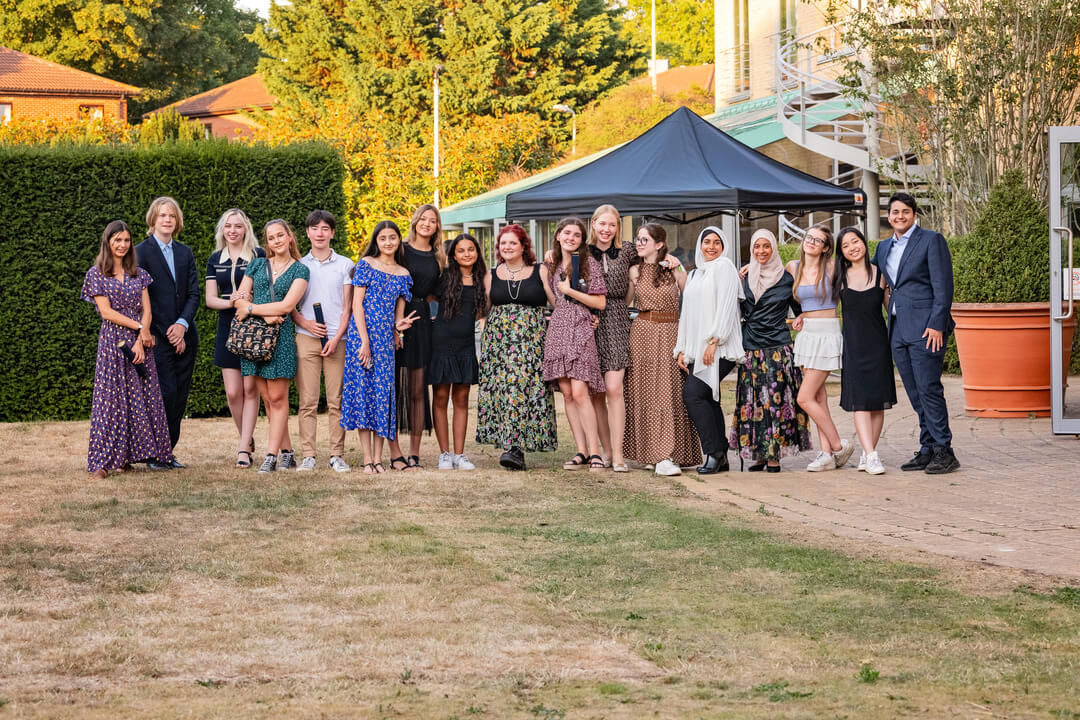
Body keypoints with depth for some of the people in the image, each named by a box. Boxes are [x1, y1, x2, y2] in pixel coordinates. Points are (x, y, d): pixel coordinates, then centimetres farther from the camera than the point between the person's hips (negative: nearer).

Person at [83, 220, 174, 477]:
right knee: (111, 397, -8)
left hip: (139, 340, 4)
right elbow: (106, 312, -7)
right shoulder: (96, 274, 1)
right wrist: (139, 328, -10)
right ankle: (103, 462, -8)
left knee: (144, 397, 0)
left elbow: (147, 311, 5)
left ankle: (128, 456, 6)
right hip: (113, 341, -4)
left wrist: (140, 340, -10)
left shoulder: (139, 274, 12)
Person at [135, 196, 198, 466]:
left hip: (185, 333, 5)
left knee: (180, 394, 3)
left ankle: (168, 451, 10)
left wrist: (182, 324, -8)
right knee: (165, 391, -12)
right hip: (159, 336, -5)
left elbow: (194, 293, 9)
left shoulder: (185, 252, 14)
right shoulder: (141, 252, -2)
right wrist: (167, 333, -10)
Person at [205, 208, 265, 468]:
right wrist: (231, 302, -15)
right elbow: (210, 299, 7)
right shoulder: (215, 260, 10)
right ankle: (248, 440, 20)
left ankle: (243, 448, -5)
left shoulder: (259, 255, 0)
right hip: (227, 328, 3)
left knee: (250, 389, -6)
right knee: (233, 391, 0)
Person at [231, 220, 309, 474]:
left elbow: (287, 305, -8)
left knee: (277, 397, -6)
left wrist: (251, 308, -6)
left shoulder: (299, 270, 4)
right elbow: (238, 299, 7)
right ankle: (287, 452, 8)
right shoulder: (257, 265, 14)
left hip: (280, 335, -4)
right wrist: (265, 314, -9)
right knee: (267, 398, 3)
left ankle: (271, 455, -7)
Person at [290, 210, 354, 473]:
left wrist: (337, 337, -6)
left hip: (337, 339, -1)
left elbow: (347, 306, 5)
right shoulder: (299, 265, 11)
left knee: (337, 400, -2)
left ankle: (337, 455, 2)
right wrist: (305, 323, -8)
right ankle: (308, 455, -1)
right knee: (307, 400, -3)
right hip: (306, 339, 1)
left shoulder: (345, 265, 8)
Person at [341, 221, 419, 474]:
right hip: (362, 333, -4)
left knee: (383, 392, 0)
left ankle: (378, 458, 3)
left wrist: (399, 324, -9)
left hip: (387, 339, 4)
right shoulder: (366, 265, 1)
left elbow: (399, 311, 14)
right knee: (363, 389, -5)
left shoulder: (403, 274, 14)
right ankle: (367, 458, -4)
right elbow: (357, 304, -4)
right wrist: (364, 341, -12)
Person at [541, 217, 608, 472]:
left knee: (579, 393, -15)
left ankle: (594, 451, -11)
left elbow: (600, 302, -3)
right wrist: (544, 279, 7)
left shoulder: (590, 264, 0)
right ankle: (582, 451, 4)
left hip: (580, 330, -5)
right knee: (567, 393, 1)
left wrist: (570, 291, -8)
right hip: (557, 330, 5)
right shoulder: (552, 266, 15)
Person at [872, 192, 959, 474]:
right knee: (915, 393, 7)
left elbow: (943, 286, -9)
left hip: (926, 327, -7)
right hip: (898, 329, 7)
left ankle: (944, 451, -6)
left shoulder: (931, 240, -3)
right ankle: (928, 450, 11)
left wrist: (936, 325, -16)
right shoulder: (885, 247, 17)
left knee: (928, 388, -10)